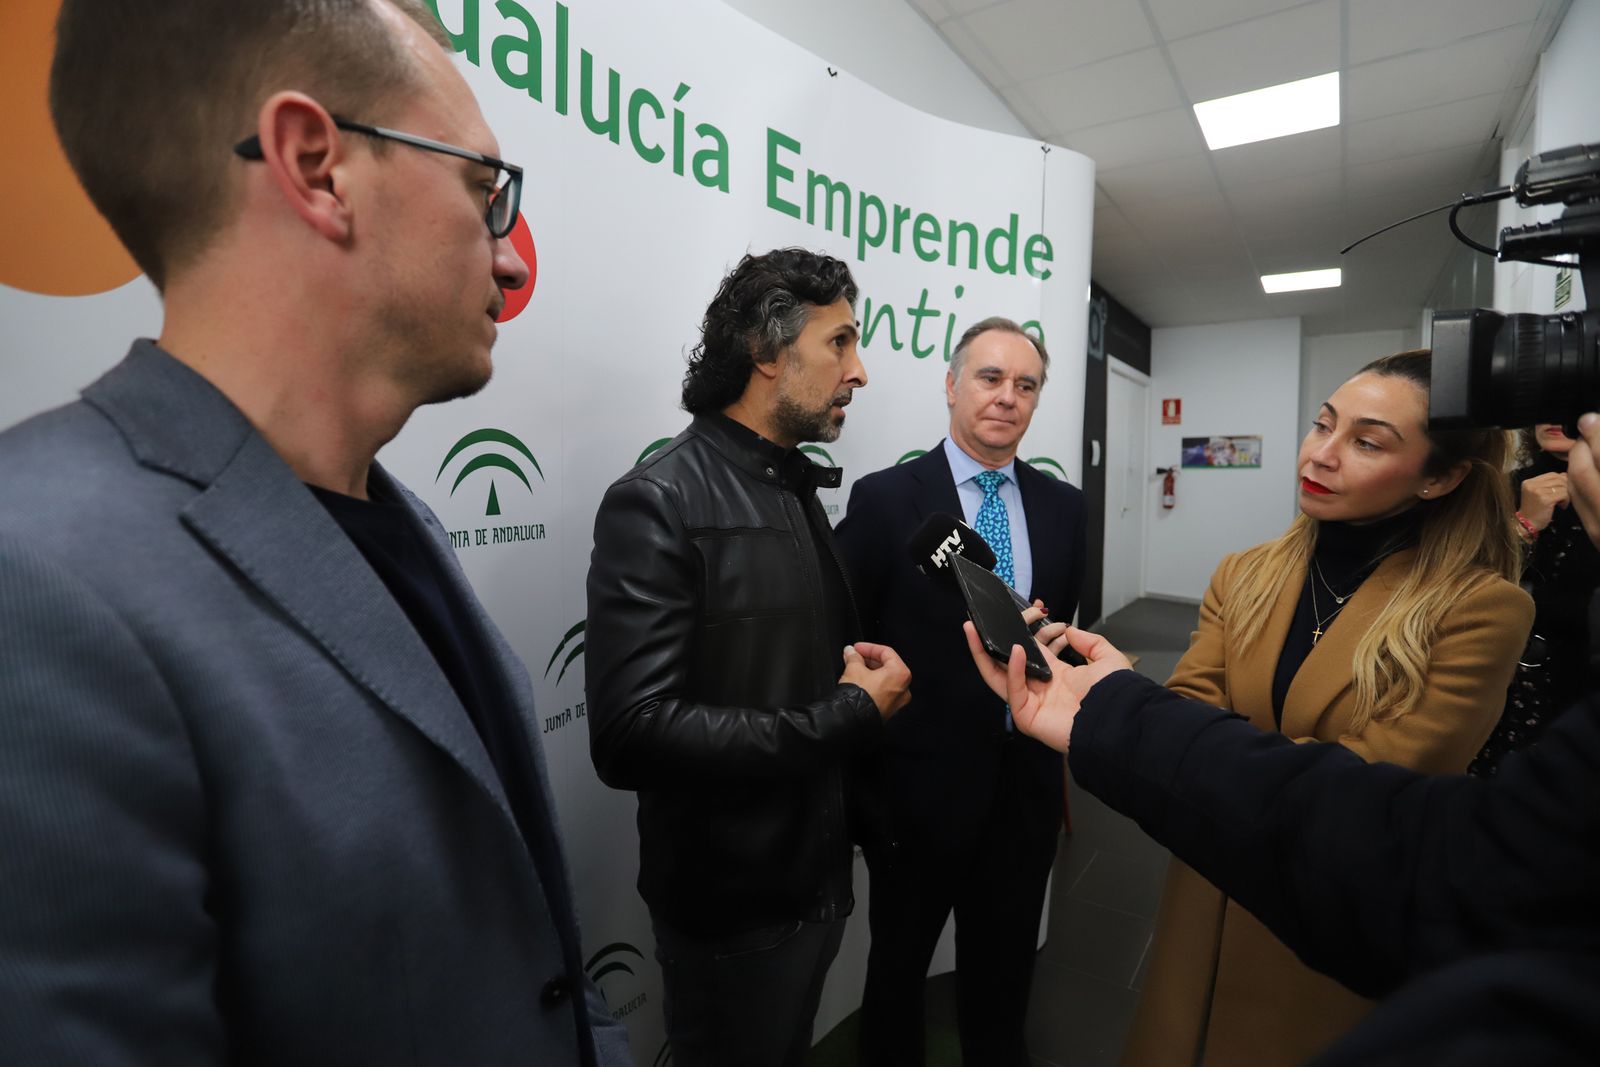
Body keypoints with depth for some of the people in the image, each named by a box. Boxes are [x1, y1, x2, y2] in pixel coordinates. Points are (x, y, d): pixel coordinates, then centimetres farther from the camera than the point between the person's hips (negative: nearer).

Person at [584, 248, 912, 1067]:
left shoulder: (800, 490, 6)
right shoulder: (657, 503, -21)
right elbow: (629, 735, -29)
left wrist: (869, 668, -9)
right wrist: (851, 716, -22)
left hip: (818, 874, 8)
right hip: (729, 905, -8)